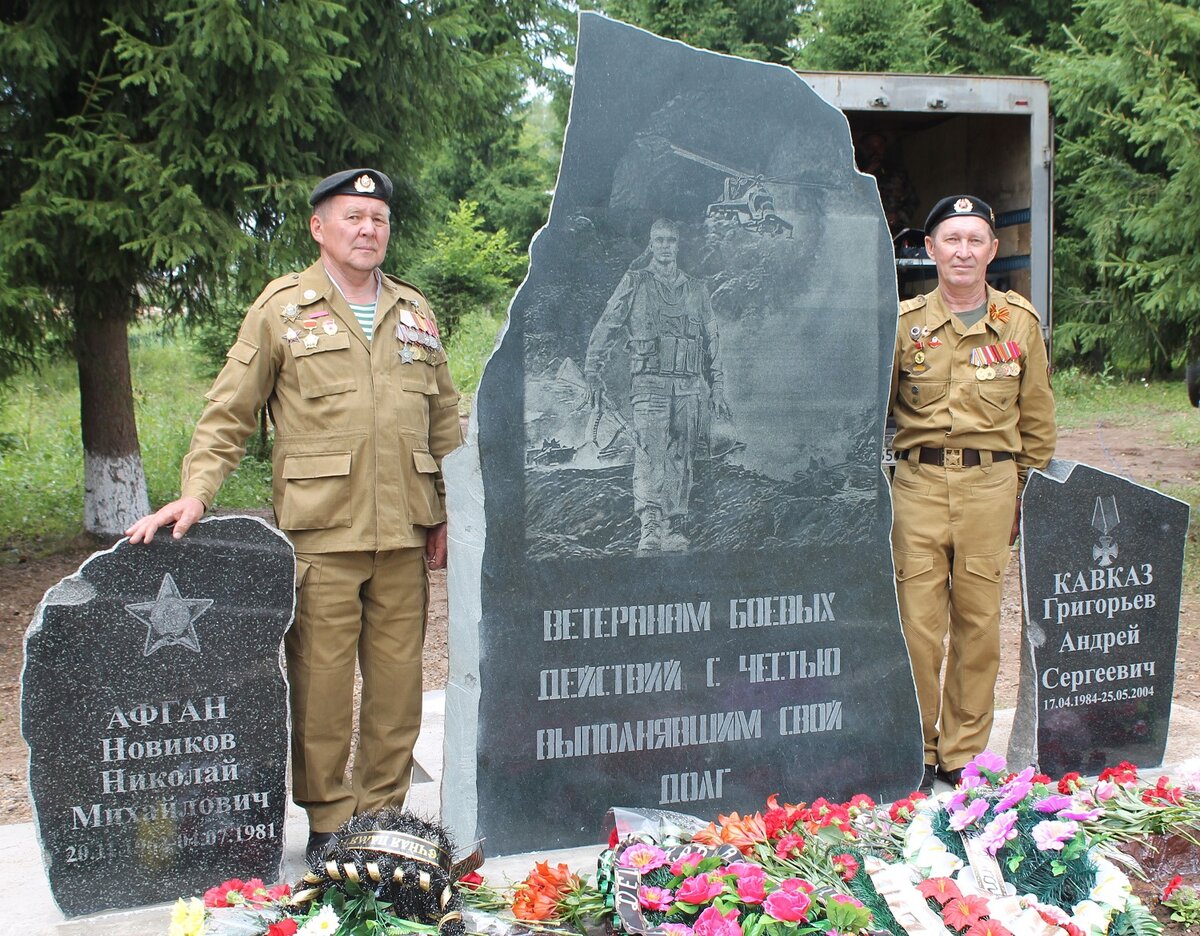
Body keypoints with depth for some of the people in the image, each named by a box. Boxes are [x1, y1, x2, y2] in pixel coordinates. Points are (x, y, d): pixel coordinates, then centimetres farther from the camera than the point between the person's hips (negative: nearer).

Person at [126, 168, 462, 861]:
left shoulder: (415, 312, 16)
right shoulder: (283, 309, 4)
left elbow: (445, 419, 19)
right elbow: (230, 413, 3)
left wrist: (449, 513, 13)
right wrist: (197, 491, -10)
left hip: (403, 532, 4)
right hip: (321, 531, -4)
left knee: (398, 678, 8)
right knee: (321, 680, -1)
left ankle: (384, 811, 21)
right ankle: (327, 821, 13)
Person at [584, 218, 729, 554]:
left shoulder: (696, 290, 16)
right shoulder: (634, 283, 6)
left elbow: (711, 341, 20)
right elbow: (605, 330, 3)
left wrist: (717, 389, 16)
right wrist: (593, 375, -7)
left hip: (689, 386, 4)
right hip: (650, 383, -4)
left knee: (681, 457, 3)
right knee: (650, 452, -18)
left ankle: (674, 529, 9)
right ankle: (650, 526, -27)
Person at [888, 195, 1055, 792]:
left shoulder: (1020, 321, 5)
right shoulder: (904, 322, 2)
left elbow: (1037, 416, 12)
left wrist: (1030, 492, 11)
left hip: (991, 483, 1)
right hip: (918, 484, -1)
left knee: (979, 622, 6)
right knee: (917, 621, 1)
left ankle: (964, 754, 19)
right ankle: (915, 751, 15)